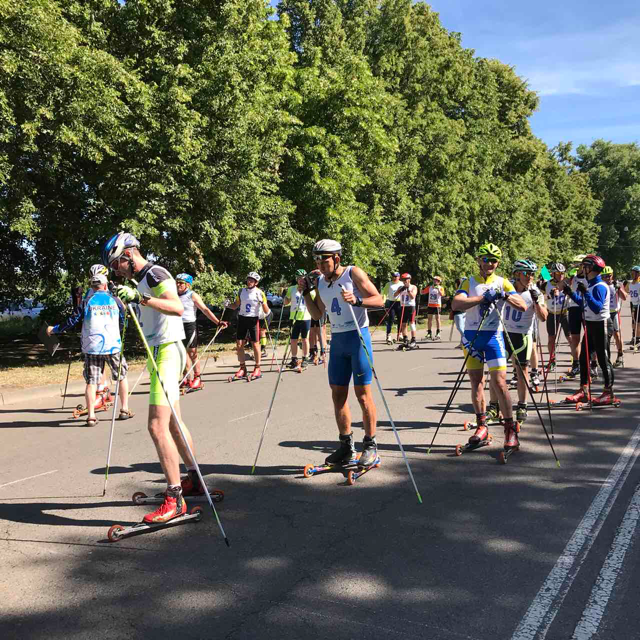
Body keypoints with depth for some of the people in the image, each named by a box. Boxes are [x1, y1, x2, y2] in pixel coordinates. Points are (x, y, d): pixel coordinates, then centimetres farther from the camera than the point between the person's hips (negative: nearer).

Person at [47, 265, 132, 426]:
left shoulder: (87, 301, 0)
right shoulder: (114, 300, 1)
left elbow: (73, 321, 0)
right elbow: (125, 319, 11)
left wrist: (54, 329, 14)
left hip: (92, 347, 0)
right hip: (113, 346, 0)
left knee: (91, 381, 5)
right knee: (122, 377, 16)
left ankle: (91, 416, 1)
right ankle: (125, 410, 19)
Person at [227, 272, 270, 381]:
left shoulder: (259, 293, -6)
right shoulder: (241, 291, 6)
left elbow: (266, 311, -8)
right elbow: (236, 305, 15)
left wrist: (262, 302, -27)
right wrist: (228, 305, -4)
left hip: (253, 320, -4)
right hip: (242, 319, 4)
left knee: (255, 344, 0)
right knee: (239, 344, 2)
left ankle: (257, 369, 13)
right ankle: (242, 369, 13)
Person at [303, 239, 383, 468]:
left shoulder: (353, 273, -7)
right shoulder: (321, 282, 10)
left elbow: (378, 300, -10)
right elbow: (317, 314, 16)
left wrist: (357, 300, -26)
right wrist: (307, 293, 4)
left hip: (358, 337, -6)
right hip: (337, 340, 6)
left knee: (362, 393, -5)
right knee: (338, 394, 7)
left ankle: (370, 446, 5)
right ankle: (346, 447, 18)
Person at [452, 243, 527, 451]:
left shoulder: (502, 282, 5)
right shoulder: (469, 282, 4)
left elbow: (523, 307, -3)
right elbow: (456, 304, -15)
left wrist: (506, 295, -21)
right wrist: (482, 297, -25)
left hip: (493, 336, -2)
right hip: (472, 335, 2)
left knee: (499, 382, -9)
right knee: (476, 382, 7)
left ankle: (510, 428, -1)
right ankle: (481, 426, 16)